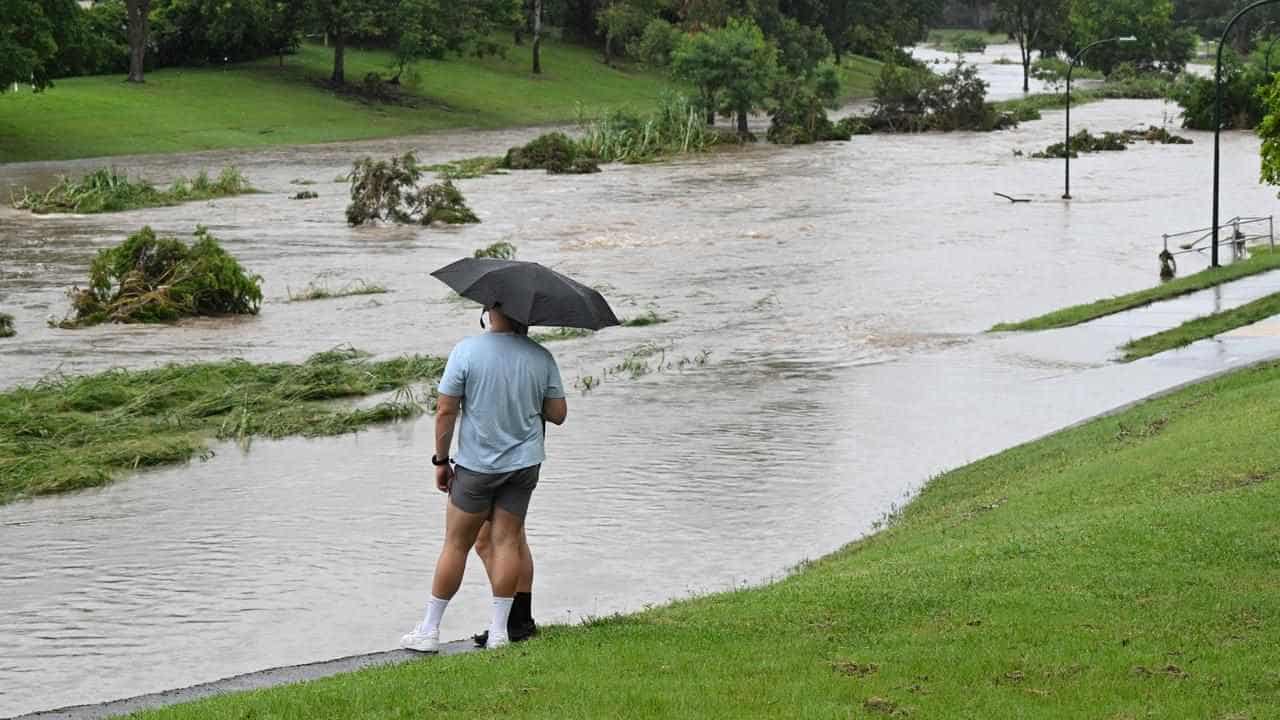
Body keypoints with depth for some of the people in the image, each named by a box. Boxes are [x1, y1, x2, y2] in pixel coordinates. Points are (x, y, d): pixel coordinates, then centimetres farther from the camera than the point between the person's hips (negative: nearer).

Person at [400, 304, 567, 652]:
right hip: (524, 463, 2)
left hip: (477, 464, -2)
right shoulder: (541, 357, -4)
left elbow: (446, 411, -11)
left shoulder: (466, 351, -13)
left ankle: (429, 630, 13)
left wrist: (441, 460, 0)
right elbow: (558, 414, 1)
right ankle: (499, 631, 6)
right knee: (506, 541, 7)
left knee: (456, 544, 7)